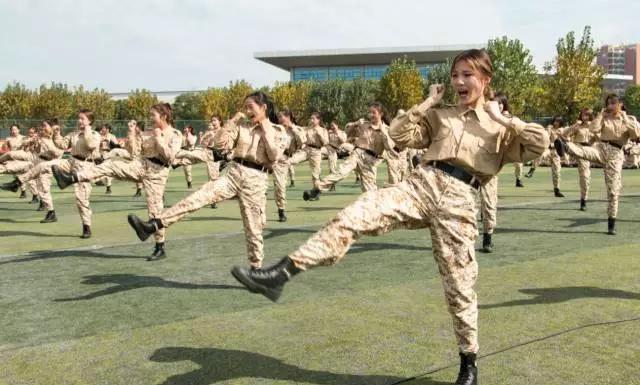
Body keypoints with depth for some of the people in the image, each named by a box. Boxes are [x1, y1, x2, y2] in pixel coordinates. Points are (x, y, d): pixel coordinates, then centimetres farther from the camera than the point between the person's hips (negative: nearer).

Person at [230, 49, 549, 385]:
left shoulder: (500, 127, 13)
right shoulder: (439, 116, 22)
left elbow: (541, 143, 0)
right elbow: (398, 135, 13)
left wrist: (501, 118, 2)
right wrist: (427, 103, 13)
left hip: (457, 200, -2)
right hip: (420, 184, 2)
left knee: (458, 284, 1)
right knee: (355, 215, -22)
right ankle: (279, 275, -29)